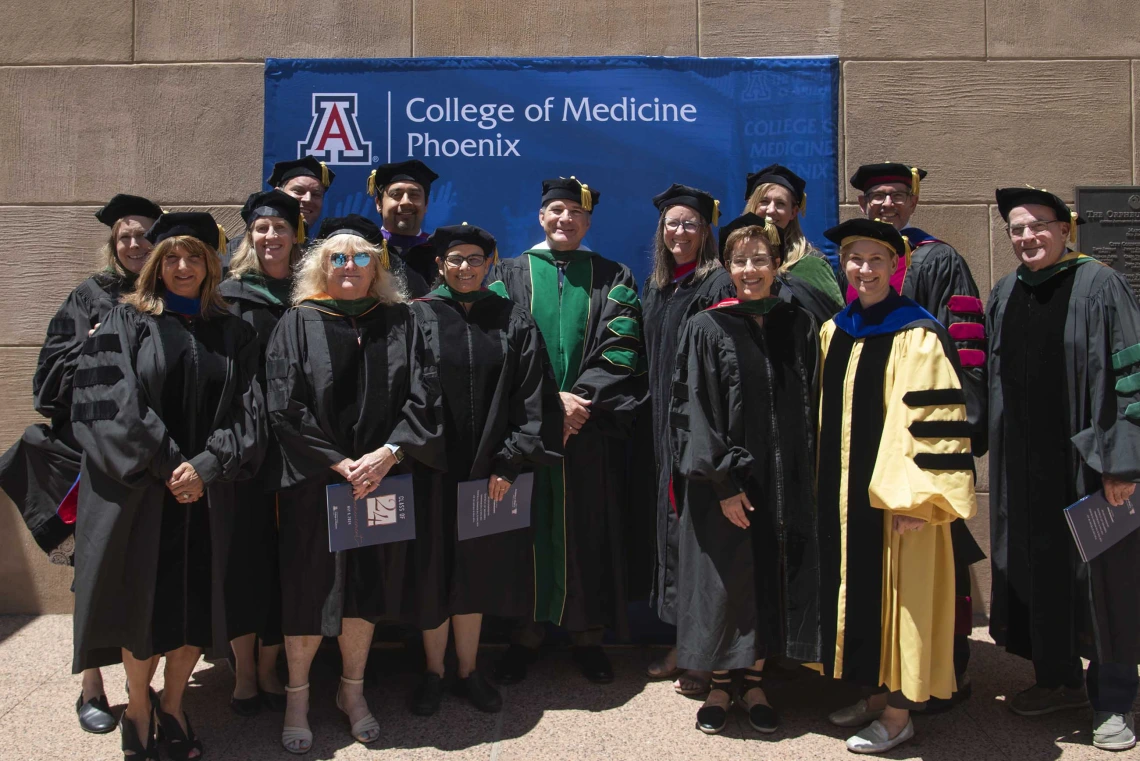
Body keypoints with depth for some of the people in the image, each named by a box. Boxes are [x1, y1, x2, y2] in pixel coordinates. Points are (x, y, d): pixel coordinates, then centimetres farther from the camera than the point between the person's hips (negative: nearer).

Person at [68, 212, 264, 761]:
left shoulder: (231, 333, 9)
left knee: (197, 604, 5)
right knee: (145, 604, 3)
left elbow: (245, 410, 2)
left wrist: (205, 466, -11)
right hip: (139, 490, -2)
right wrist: (166, 466, -13)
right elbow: (113, 405, -8)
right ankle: (137, 711, 22)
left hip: (206, 491, 2)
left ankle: (172, 707, 24)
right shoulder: (126, 323, 2)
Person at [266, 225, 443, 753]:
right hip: (313, 480, -2)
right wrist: (338, 463, -15)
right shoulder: (298, 324, 0)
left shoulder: (399, 324, 6)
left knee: (366, 587, 10)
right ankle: (297, 698, 22)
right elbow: (284, 406, -8)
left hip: (381, 477, 2)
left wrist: (386, 454, -15)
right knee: (309, 589, 4)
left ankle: (352, 692, 28)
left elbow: (423, 397, -2)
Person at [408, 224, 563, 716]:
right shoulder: (418, 318, 0)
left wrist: (510, 461, -7)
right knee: (433, 569, 6)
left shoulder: (514, 322, 4)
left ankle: (468, 672, 25)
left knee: (476, 570, 10)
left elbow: (532, 396, 0)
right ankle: (433, 673, 23)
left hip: (488, 471, 1)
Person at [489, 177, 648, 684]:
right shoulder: (510, 275, 9)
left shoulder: (613, 279, 10)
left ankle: (586, 632, 15)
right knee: (530, 526, 3)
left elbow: (620, 350, 0)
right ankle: (527, 632, 14)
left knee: (588, 529, 3)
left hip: (591, 431, 0)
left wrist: (582, 401, -14)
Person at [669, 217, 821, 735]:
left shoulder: (800, 327, 6)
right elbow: (694, 411, -8)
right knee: (725, 581, 5)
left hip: (786, 481, 3)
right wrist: (724, 482, -14)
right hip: (723, 483, -3)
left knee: (774, 580, 9)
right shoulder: (707, 328, -4)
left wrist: (807, 477, 1)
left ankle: (754, 684, 24)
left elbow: (811, 409, 8)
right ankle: (720, 686, 22)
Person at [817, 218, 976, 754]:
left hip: (892, 492, -7)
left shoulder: (918, 335, -12)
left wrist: (917, 499, -20)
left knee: (897, 596, 2)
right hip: (845, 490, 7)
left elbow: (935, 422, -16)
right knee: (858, 590, 14)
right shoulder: (835, 331, 8)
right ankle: (875, 693, 28)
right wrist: (826, 484, 14)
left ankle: (898, 713, 14)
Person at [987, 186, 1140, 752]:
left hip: (1085, 462, -5)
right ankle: (1058, 679, 29)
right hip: (1025, 466, 5)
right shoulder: (1004, 297, 8)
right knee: (1038, 569, 12)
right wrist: (997, 453, 10)